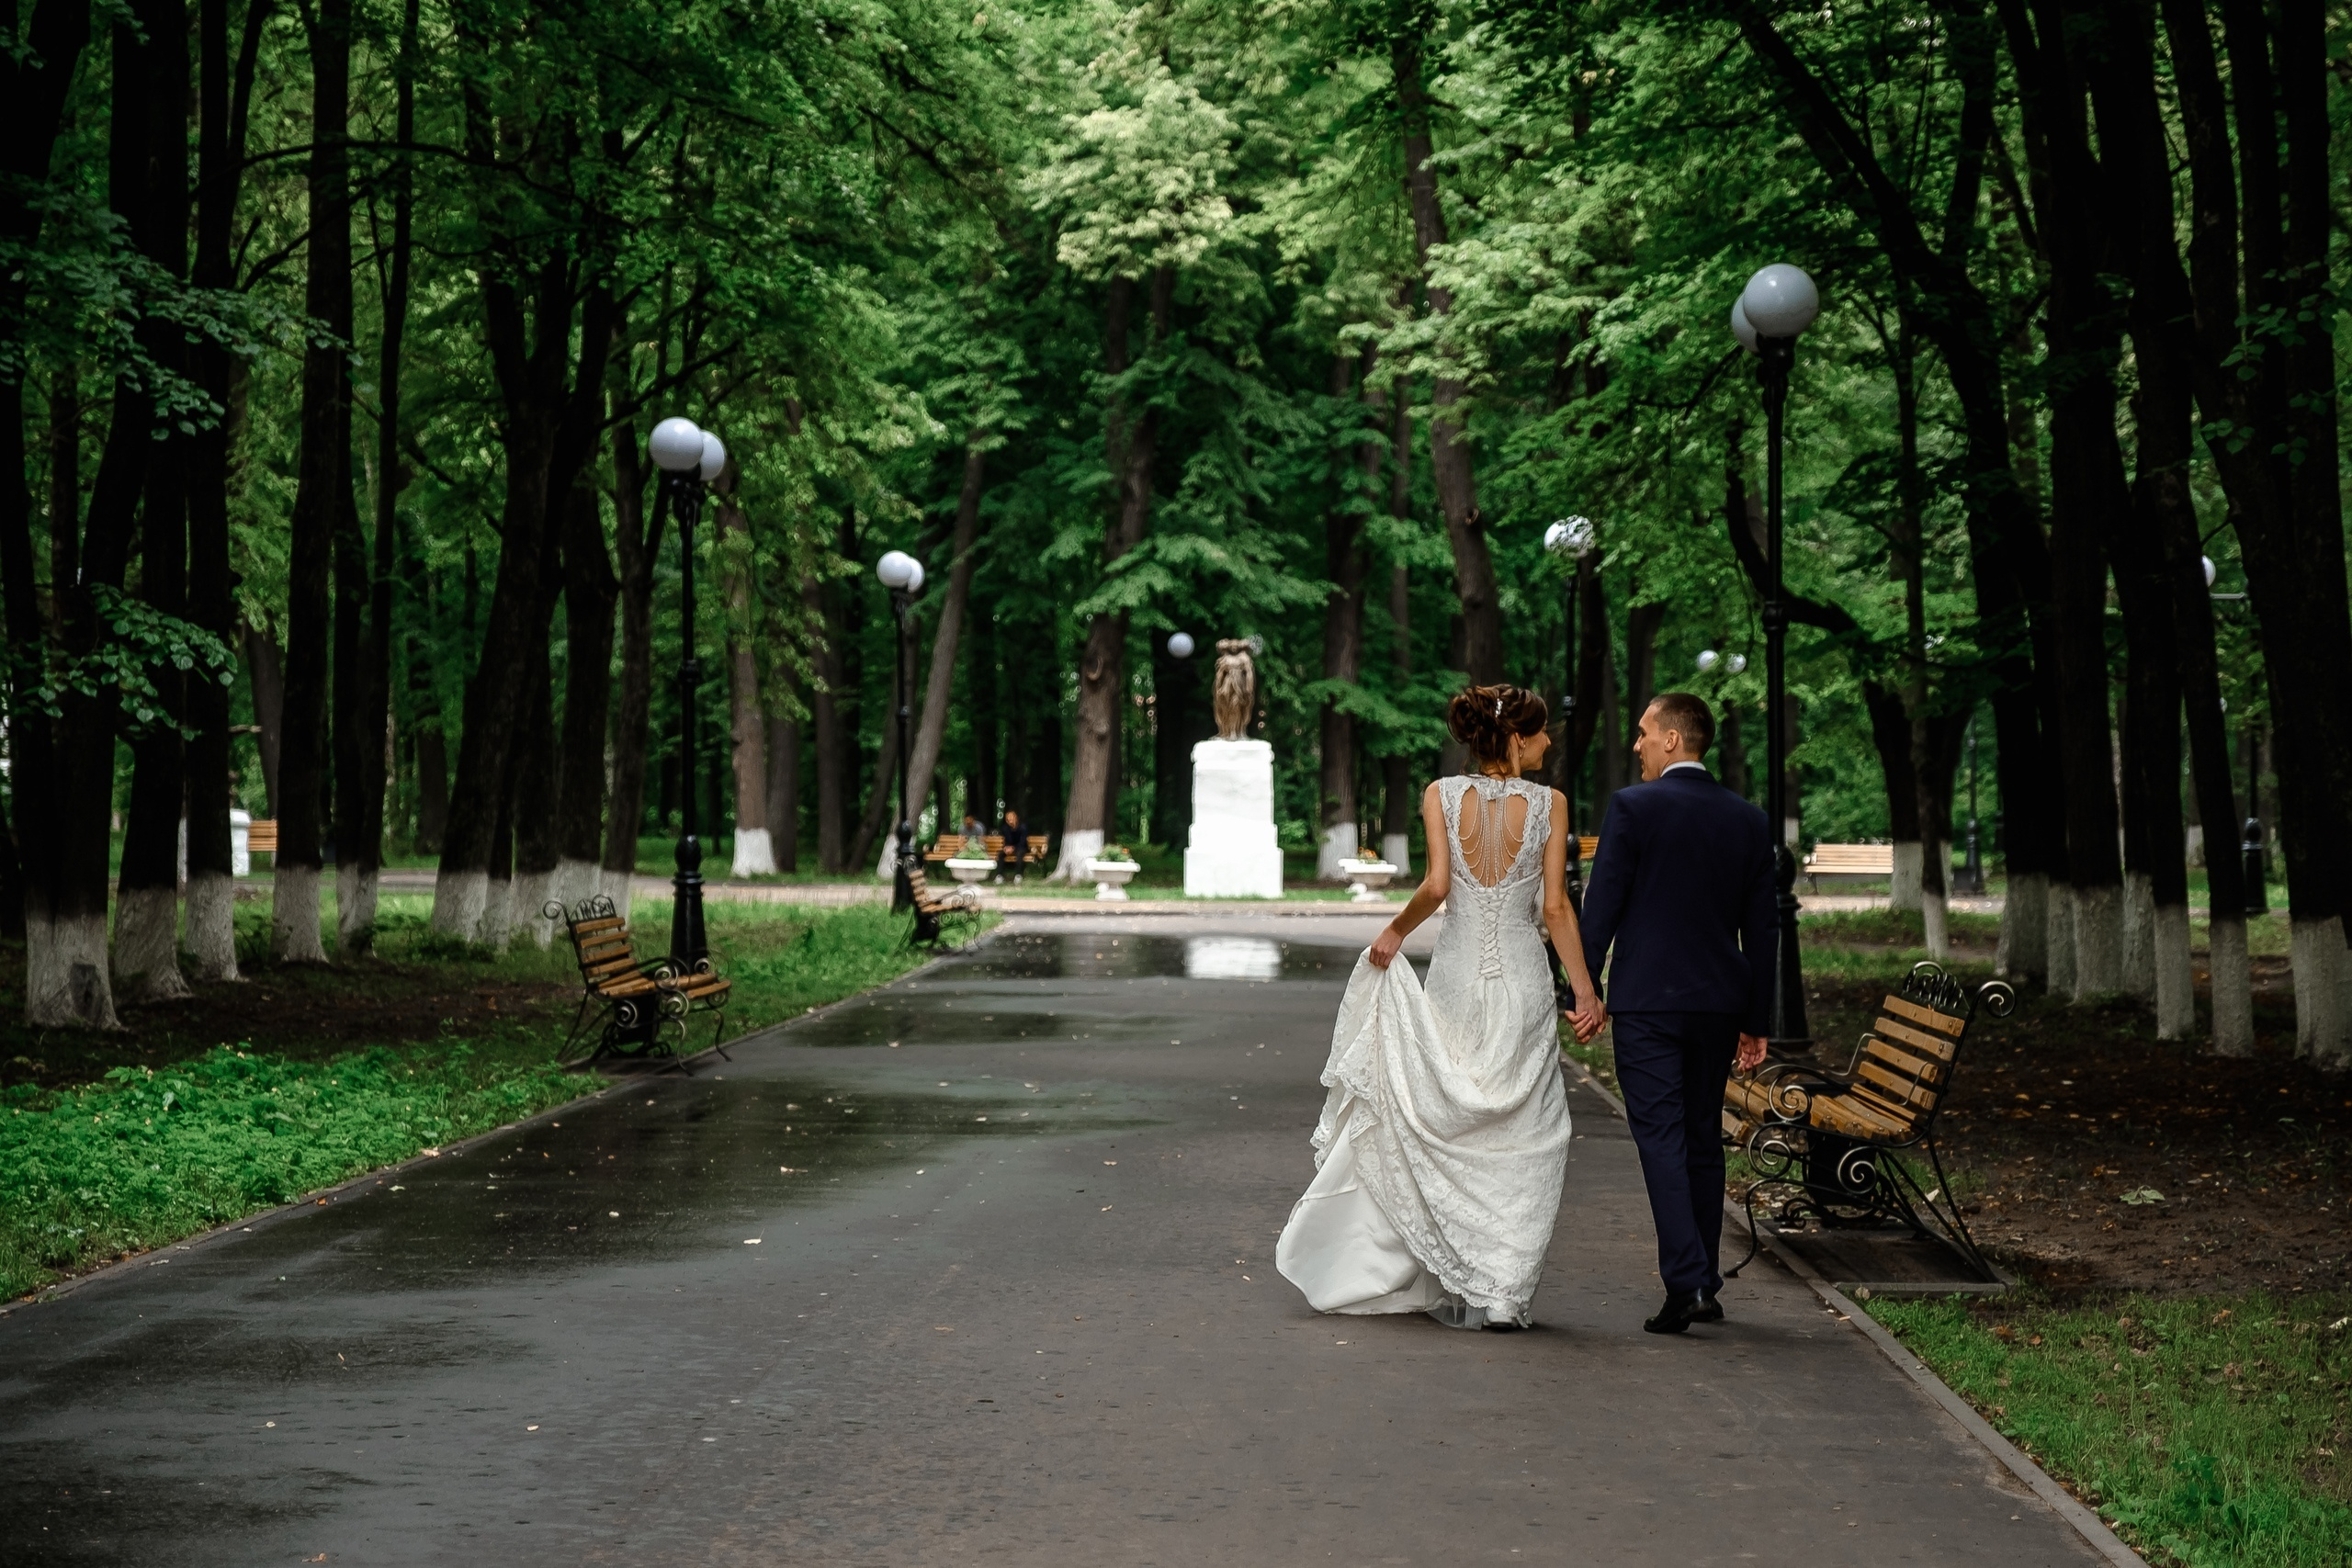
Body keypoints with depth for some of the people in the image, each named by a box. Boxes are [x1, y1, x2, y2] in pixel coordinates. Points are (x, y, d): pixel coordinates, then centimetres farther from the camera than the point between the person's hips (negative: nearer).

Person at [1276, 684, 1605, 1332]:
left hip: (1455, 978, 1)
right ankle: (1504, 1293, 2)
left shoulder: (1441, 795, -3)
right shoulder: (1549, 803, -4)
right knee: (1517, 1140, 5)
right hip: (1522, 982, -1)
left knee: (1445, 1132, 12)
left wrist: (1395, 931, 4)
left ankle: (1453, 1285, 14)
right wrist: (1585, 990, -1)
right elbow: (1555, 907, -6)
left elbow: (1435, 886, -13)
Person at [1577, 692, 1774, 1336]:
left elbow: (1601, 906, -9)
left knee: (1660, 1138, -6)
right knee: (1703, 1139, 14)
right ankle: (1703, 1282, 18)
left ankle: (1687, 1282, -16)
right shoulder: (1749, 820, 7)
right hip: (1720, 1004, 5)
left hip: (1646, 999, -5)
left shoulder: (1633, 806, -8)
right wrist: (1756, 1023, 13)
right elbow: (1762, 929, 8)